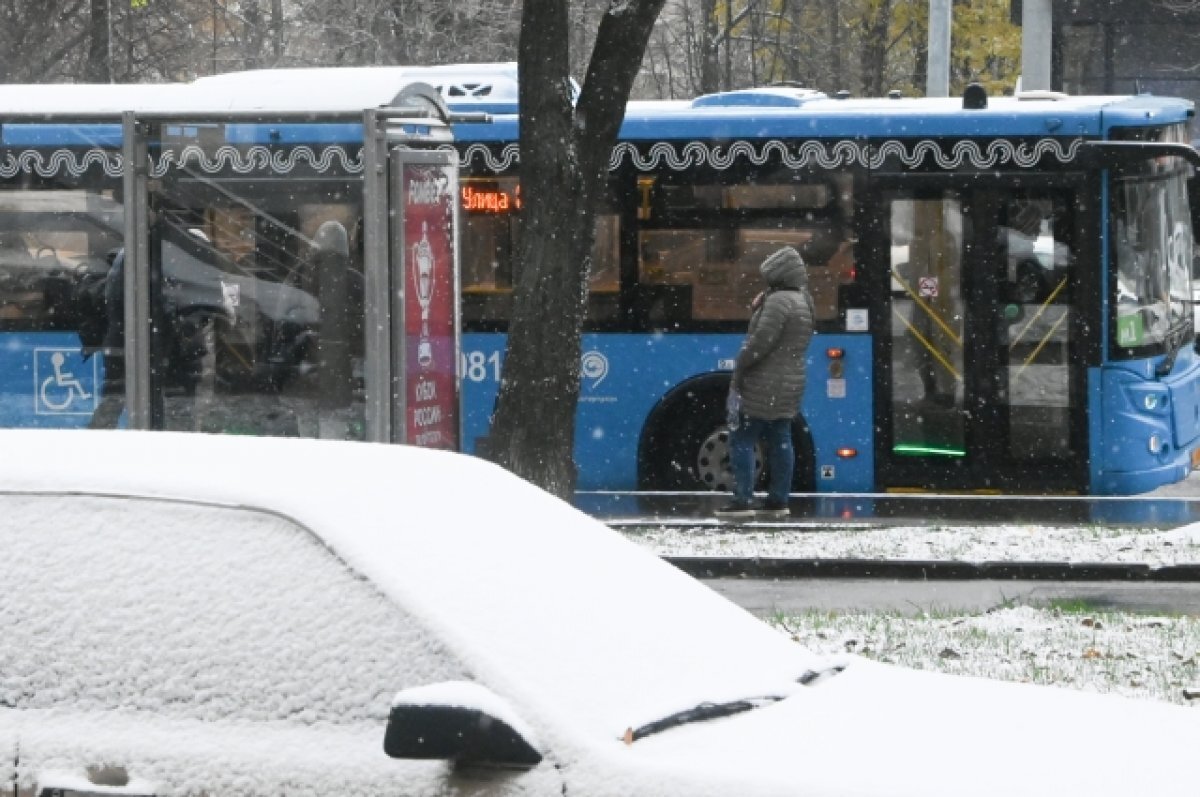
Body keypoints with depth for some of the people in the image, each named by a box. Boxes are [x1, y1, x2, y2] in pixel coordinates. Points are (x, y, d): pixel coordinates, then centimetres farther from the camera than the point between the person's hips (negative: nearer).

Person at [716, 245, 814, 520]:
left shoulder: (779, 301, -19)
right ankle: (779, 500, 12)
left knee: (742, 439, -5)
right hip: (791, 382, 10)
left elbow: (761, 341, -24)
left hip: (763, 386, -10)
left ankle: (743, 500, -8)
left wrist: (740, 366, -13)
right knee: (779, 441, 11)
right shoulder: (803, 301, 12)